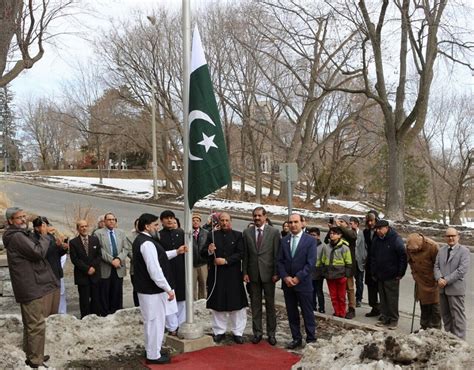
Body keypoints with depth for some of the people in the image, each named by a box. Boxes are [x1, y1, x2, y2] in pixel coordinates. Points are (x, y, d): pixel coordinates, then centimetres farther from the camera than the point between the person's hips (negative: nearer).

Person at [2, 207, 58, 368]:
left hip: (28, 286, 11)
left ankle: (31, 356, 29)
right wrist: (44, 236, -11)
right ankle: (35, 361, -2)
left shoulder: (20, 235, 17)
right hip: (31, 287, -11)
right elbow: (39, 252, -23)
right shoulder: (16, 236, -17)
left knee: (30, 324, 18)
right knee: (37, 325, -7)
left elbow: (32, 254, 19)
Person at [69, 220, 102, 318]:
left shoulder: (95, 239, 7)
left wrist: (93, 267, -9)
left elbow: (99, 255, 6)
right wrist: (87, 269, -13)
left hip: (95, 274, 3)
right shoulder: (73, 242, -2)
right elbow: (74, 259, -7)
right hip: (82, 276, -3)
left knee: (96, 298, 6)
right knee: (84, 300, 2)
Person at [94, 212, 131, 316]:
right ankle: (105, 315, 12)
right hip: (105, 268, -3)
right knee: (105, 294, 3)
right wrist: (111, 260, -16)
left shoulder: (121, 232, 13)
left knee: (117, 294, 7)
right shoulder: (98, 233, 0)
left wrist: (119, 259, -11)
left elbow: (126, 248, 5)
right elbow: (100, 250, -10)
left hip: (119, 268, 3)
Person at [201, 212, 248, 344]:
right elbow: (203, 254, 5)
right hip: (216, 275, 1)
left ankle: (237, 332, 14)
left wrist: (226, 260, -16)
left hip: (233, 275, -1)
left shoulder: (238, 235, 2)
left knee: (236, 304, 2)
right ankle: (219, 331, 20)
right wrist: (209, 251, -17)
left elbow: (240, 254, -6)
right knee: (217, 304, 7)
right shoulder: (212, 235, 6)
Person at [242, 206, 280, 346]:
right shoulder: (247, 232, 5)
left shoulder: (274, 232, -2)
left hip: (268, 273, -2)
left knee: (270, 304, 7)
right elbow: (245, 255, 6)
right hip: (253, 274, 2)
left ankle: (271, 333, 18)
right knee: (255, 305, 9)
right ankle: (257, 332, 20)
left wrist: (276, 273, -8)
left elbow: (277, 254, -4)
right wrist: (245, 272, 0)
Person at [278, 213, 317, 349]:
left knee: (307, 313, 4)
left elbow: (310, 262, -11)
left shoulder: (310, 240, -5)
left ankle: (311, 339, 15)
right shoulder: (284, 241, 7)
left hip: (303, 283, -4)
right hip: (287, 283, 4)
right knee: (292, 313, 10)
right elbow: (280, 261, 5)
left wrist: (298, 278, -15)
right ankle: (296, 338, 21)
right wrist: (285, 277, -9)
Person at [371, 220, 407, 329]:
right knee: (383, 299, 11)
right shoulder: (376, 240, 7)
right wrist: (374, 272, 11)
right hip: (380, 276, 6)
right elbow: (373, 258, 16)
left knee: (392, 299, 0)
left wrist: (400, 273, -12)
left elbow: (403, 257, -11)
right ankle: (385, 318, 21)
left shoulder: (395, 239, -11)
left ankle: (394, 320, 10)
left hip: (392, 276, -6)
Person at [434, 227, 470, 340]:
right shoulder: (442, 250, 13)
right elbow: (436, 266, 9)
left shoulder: (464, 251, -6)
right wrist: (439, 278, -10)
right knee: (445, 315, 14)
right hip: (443, 288, 6)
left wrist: (446, 280, -17)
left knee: (457, 315, -1)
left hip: (456, 289, -6)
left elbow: (462, 270, -15)